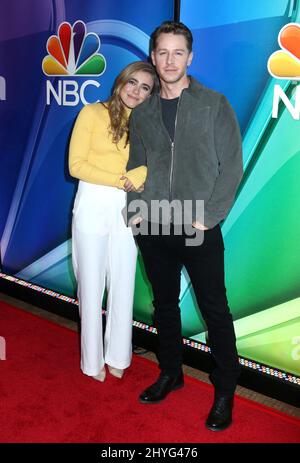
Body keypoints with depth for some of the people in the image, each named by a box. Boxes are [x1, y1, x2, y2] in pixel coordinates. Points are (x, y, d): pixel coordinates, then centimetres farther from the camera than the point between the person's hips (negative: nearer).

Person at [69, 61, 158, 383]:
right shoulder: (93, 113, -3)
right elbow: (76, 165, -8)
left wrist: (141, 173, -22)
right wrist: (120, 180, -14)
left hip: (126, 209, 3)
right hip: (92, 206, -3)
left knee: (123, 284, 9)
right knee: (92, 284, 6)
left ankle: (118, 356, 27)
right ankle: (93, 361, 23)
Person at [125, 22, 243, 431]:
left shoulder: (215, 105, 0)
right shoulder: (142, 113, 11)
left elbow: (232, 167, -4)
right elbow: (136, 167, 15)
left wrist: (208, 217, -12)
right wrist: (136, 209, 0)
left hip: (199, 229, -4)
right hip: (154, 228, 4)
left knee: (214, 309, 3)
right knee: (164, 304, 15)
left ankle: (225, 391, 19)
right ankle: (171, 373, 34)